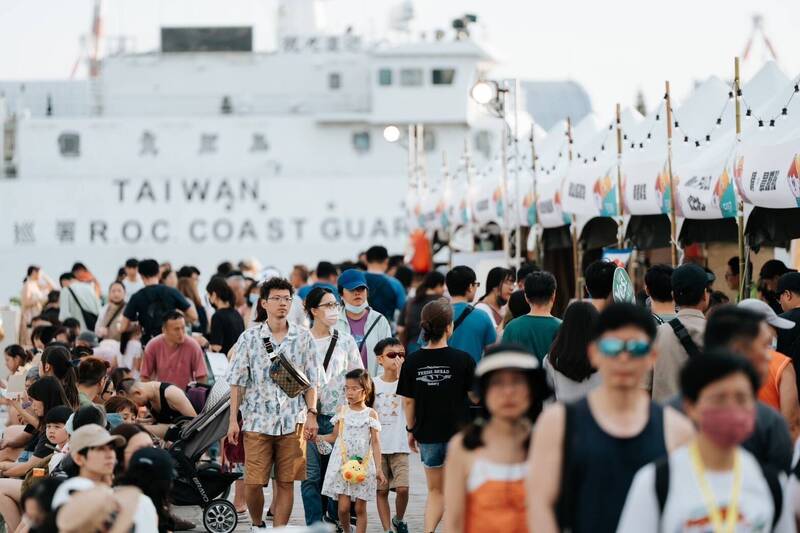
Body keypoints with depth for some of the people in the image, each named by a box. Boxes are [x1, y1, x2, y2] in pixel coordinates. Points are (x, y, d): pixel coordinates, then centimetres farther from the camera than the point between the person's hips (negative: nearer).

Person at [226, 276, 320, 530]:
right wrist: (233, 420, -1)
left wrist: (311, 414, -1)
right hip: (257, 421, -1)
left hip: (293, 422, 1)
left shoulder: (303, 338, 6)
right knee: (253, 482, -3)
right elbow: (237, 382, 4)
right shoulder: (249, 337, 3)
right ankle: (257, 525, 21)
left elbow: (311, 381, 9)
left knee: (286, 482, 2)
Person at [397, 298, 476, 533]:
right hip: (458, 433, -2)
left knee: (435, 491, 16)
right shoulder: (463, 360, -12)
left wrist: (411, 430, 13)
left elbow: (408, 402, 0)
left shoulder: (412, 362, -5)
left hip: (427, 435, 3)